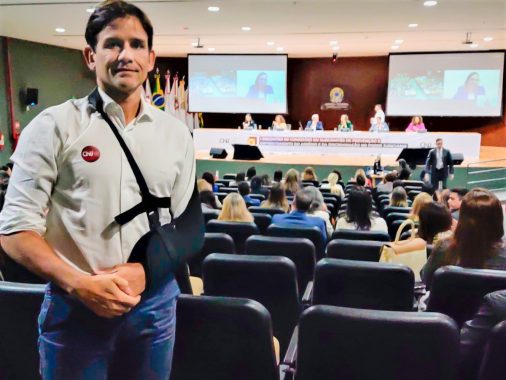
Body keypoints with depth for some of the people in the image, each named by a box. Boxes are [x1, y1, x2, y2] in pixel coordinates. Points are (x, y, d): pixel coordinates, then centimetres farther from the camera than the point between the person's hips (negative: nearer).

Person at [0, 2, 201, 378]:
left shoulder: (176, 134, 3)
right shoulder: (54, 126, -6)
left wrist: (145, 270, -11)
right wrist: (81, 285, -18)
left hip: (155, 302, 3)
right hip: (74, 304, -2)